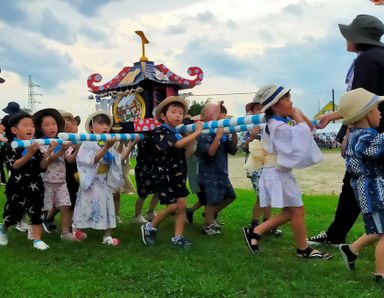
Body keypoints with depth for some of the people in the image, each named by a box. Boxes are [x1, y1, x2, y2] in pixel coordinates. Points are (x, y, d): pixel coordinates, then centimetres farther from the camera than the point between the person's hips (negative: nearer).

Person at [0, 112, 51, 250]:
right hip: (17, 187, -3)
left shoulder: (36, 146, 5)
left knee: (37, 213, 1)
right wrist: (29, 154, -30)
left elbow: (42, 167, 3)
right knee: (13, 214, 10)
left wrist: (45, 155, -15)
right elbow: (14, 166, -20)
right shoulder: (11, 147, -8)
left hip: (35, 186, 3)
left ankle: (37, 239, 12)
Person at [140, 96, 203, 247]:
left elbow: (187, 153, 12)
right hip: (164, 175, -7)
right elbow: (178, 144, -26)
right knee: (172, 206, -7)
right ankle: (149, 228, 15)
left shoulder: (177, 133, 12)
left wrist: (192, 137, 3)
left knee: (182, 205, 2)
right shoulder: (160, 132, -14)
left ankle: (178, 237, 13)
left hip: (178, 175, 7)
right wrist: (196, 133, -20)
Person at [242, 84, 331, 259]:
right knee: (298, 210, 1)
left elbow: (310, 129, 15)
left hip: (281, 172, 10)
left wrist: (301, 115, 1)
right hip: (277, 173, -10)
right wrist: (299, 118, -12)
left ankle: (254, 232, 17)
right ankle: (303, 250, 18)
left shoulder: (284, 121, 9)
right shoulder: (278, 126, -21)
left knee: (289, 212, 15)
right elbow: (303, 136, -25)